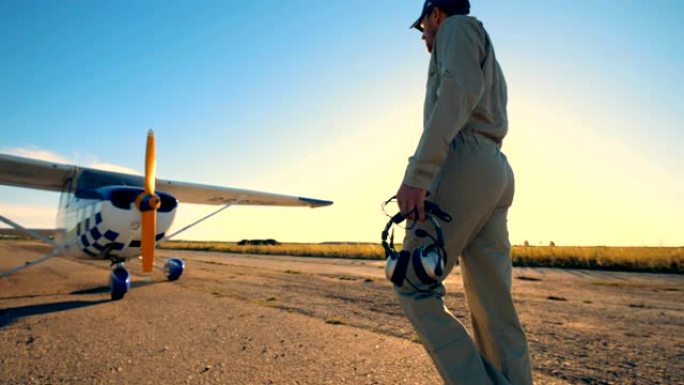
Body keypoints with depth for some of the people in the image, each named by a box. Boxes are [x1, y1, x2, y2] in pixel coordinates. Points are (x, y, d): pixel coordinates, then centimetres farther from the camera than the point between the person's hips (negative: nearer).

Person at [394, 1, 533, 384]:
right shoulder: (488, 64, 35)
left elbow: (457, 94, -12)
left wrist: (417, 174, -23)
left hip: (464, 163, -9)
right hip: (497, 171, 9)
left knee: (414, 286, -7)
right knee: (494, 306, 4)